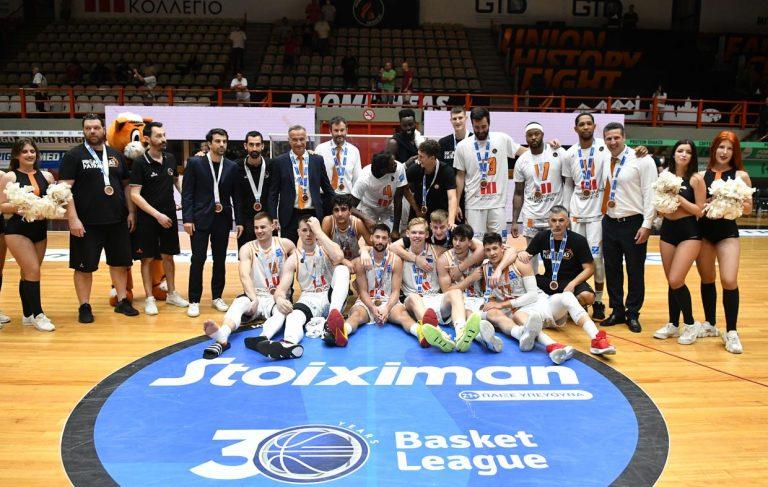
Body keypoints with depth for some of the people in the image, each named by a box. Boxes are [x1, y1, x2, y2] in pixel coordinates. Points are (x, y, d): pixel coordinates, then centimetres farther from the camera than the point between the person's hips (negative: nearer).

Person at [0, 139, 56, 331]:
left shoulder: (46, 176, 7)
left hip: (40, 230, 5)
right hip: (18, 230, -4)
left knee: (29, 272, 12)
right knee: (32, 270, -11)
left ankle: (28, 314, 20)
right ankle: (38, 314, -3)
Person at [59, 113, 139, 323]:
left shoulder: (116, 155, 11)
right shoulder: (73, 156, -3)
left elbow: (126, 185, 16)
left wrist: (131, 212, 7)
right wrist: (73, 218, -16)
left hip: (117, 221, 4)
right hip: (87, 223, -4)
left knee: (120, 263, 11)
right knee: (84, 266, 4)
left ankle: (122, 301, 24)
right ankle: (84, 307, 16)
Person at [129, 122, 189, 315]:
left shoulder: (170, 159, 3)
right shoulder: (140, 163, -12)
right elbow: (134, 195, -15)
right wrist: (157, 215, -19)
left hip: (169, 216, 4)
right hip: (147, 219, -4)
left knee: (168, 256, 13)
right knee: (147, 258, 5)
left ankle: (172, 294, 26)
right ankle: (150, 299, 15)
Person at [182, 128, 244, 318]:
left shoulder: (232, 167, 7)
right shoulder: (195, 163, -2)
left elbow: (236, 195, 9)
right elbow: (187, 193, -4)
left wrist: (239, 221, 4)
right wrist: (187, 219, -11)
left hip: (222, 219, 3)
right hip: (201, 219, -3)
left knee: (220, 260, 8)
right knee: (198, 260, -3)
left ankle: (217, 297, 21)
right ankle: (194, 301, 5)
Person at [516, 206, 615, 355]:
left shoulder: (578, 240, -8)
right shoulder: (541, 237, 0)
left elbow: (589, 268, -8)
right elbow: (526, 255, 6)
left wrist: (572, 284, -23)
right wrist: (521, 254, -20)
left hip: (571, 281, -4)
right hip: (549, 281, 4)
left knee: (587, 296, -37)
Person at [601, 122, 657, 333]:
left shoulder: (642, 160, -7)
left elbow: (650, 194, -10)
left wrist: (646, 225, -13)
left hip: (633, 223, -5)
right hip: (610, 222, 5)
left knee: (635, 271, 4)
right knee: (612, 270, 12)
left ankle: (632, 314, 18)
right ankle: (617, 311, 25)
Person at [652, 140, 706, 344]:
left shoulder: (696, 179, -7)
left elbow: (699, 211, -9)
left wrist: (679, 198, -17)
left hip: (689, 232, -5)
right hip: (667, 230, 5)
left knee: (676, 281, -13)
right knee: (671, 282, 11)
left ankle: (690, 324, 7)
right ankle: (673, 324, 25)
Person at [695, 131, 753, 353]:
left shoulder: (741, 176, 0)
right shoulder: (702, 175, 4)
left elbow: (748, 208, 1)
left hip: (727, 231, -2)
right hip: (703, 230, 3)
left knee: (729, 281, -14)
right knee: (707, 279, 12)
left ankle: (731, 332, -2)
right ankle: (710, 324, 27)